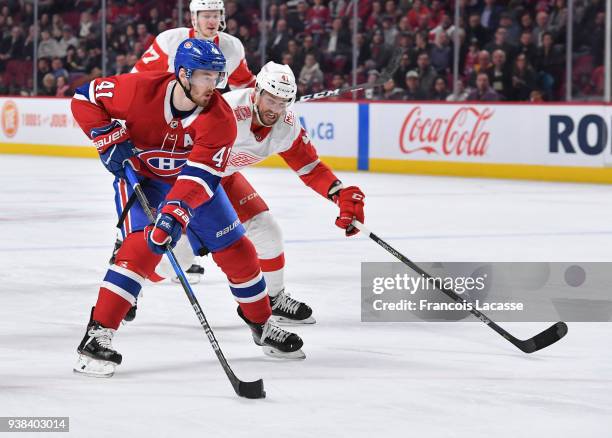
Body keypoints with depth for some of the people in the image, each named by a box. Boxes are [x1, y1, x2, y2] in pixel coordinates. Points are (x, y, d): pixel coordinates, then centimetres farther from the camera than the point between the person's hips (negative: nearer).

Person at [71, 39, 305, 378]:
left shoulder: (220, 119, -27)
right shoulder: (140, 89, -29)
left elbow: (200, 175, -36)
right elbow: (84, 98, -14)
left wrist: (175, 214, -50)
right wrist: (110, 141, -24)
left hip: (193, 178, 3)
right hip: (138, 174, -3)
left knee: (236, 250, 3)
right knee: (143, 244, -27)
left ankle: (262, 325, 26)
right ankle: (98, 334, -27)